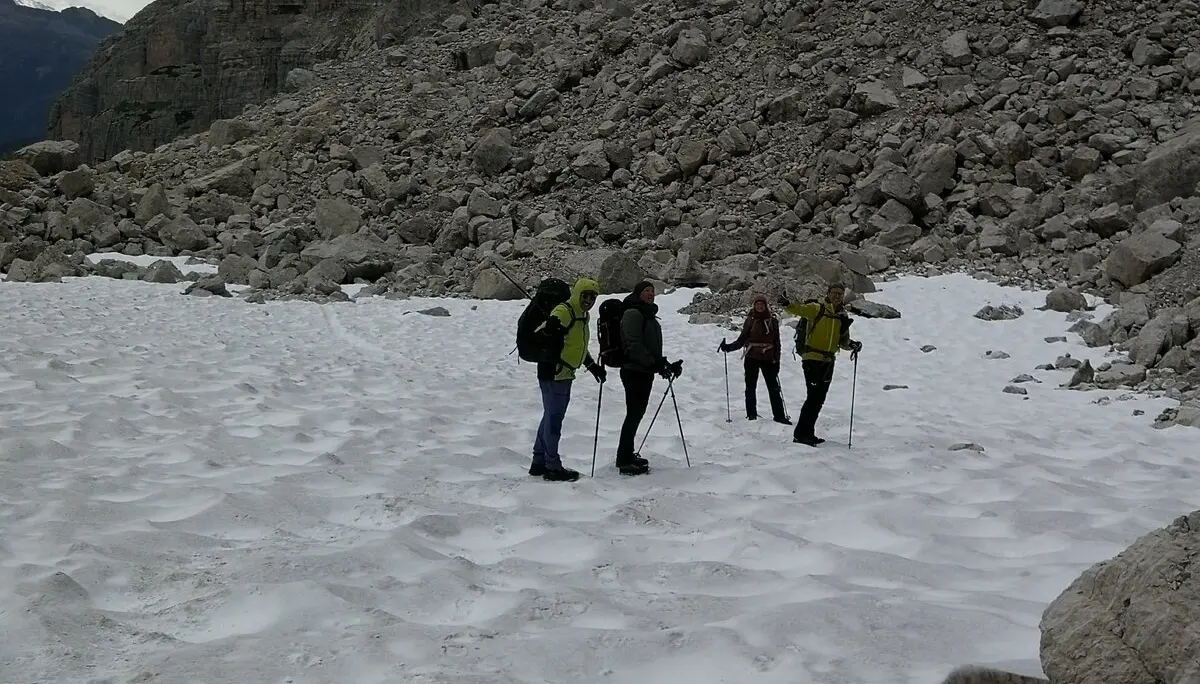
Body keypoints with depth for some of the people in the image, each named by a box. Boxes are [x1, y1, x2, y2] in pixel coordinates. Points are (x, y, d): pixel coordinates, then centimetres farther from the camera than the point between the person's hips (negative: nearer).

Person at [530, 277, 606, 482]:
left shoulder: (582, 316, 17)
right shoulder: (564, 311, -15)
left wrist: (592, 366, 31)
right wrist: (551, 327, -53)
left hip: (565, 374, 10)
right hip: (553, 373, -10)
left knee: (551, 417, 16)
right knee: (554, 418, -4)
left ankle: (539, 463, 26)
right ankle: (553, 467, 4)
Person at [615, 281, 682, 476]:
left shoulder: (648, 315, 20)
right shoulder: (633, 314, -11)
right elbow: (634, 346, -20)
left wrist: (666, 365, 12)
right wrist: (656, 364, -23)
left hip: (645, 372, 10)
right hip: (634, 371, -10)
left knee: (637, 413, 14)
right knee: (634, 414, -8)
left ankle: (626, 455, 24)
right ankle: (624, 461, -4)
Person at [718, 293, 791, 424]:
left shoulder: (773, 320, 2)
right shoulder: (750, 319, 1)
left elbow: (776, 342, 7)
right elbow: (742, 339, 3)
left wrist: (776, 360, 4)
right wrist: (729, 347, -11)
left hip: (768, 359, 0)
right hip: (752, 358, 0)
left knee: (774, 388, 2)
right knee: (750, 388, 4)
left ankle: (779, 415, 7)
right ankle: (751, 414, 13)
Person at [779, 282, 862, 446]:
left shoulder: (842, 317, 14)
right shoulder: (817, 308, -5)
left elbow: (843, 341, 19)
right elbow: (799, 309, -22)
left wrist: (852, 345, -2)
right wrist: (787, 304, -43)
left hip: (828, 362, 7)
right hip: (812, 358, -7)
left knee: (819, 399, 13)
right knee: (814, 396, -11)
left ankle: (807, 434, 23)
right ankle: (801, 434, -6)